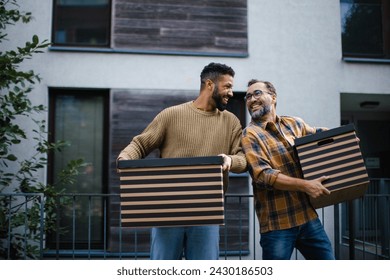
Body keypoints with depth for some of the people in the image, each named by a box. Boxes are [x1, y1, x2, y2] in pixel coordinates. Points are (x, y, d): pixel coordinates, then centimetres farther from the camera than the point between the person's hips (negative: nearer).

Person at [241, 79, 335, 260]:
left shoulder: (294, 124, 10)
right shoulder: (250, 134, -6)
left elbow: (317, 133, 30)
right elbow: (262, 175, -17)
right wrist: (304, 185, -22)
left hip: (308, 216, 5)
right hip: (277, 224, -5)